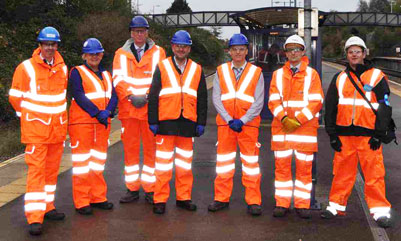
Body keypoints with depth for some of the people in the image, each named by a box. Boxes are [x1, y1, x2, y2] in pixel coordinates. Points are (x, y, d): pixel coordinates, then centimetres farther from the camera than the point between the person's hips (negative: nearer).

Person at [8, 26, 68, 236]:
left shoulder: (62, 68, 8)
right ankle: (35, 217, -6)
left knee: (52, 169, 13)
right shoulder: (26, 68, -9)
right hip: (35, 128, -5)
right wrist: (27, 115, 6)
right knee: (36, 170, -8)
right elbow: (15, 96, -1)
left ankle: (47, 207, 27)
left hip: (58, 128, 6)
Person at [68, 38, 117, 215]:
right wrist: (97, 113, -21)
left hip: (102, 123, 6)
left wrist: (108, 111, -14)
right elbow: (79, 96, -13)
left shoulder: (106, 75, 18)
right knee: (82, 161, -3)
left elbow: (113, 96, 6)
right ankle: (81, 202, 3)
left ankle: (98, 197, 22)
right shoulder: (77, 72, 0)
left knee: (98, 160, 12)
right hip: (81, 122, -6)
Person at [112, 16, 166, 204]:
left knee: (151, 149, 2)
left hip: (151, 108, -1)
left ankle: (150, 189, 12)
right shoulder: (121, 54, 11)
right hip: (128, 108, 1)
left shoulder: (158, 52, 8)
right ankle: (132, 188, 16)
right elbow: (118, 78, 0)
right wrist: (131, 96, -13)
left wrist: (146, 96, -12)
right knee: (130, 149, 6)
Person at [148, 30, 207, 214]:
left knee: (185, 163, 10)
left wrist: (201, 123, 6)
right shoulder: (162, 67, 5)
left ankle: (184, 197, 20)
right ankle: (160, 200, 8)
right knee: (163, 162, 0)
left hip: (188, 123, 2)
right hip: (166, 122, -2)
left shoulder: (197, 70, 12)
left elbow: (202, 99, 12)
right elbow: (153, 96, 3)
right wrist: (153, 121, -4)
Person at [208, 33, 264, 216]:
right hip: (225, 123, 2)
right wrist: (229, 120, -11)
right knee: (224, 161, 7)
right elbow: (216, 98, 1)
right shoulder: (221, 71, 8)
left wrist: (242, 120, -13)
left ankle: (254, 201, 8)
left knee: (251, 162, 0)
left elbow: (258, 103, -2)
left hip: (248, 124, -1)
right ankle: (221, 198, 17)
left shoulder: (256, 72, 4)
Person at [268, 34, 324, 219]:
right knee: (281, 166, 3)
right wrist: (284, 119, -13)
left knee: (304, 167, 2)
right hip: (281, 128, 2)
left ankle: (302, 204, 10)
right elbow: (273, 101, 3)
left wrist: (297, 120, -12)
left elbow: (316, 102, -3)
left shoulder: (312, 74, 6)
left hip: (305, 128, -1)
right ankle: (282, 203, 11)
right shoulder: (278, 74, 11)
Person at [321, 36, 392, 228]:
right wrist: (332, 134, 6)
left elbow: (384, 107, 2)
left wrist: (378, 135, -5)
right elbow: (330, 107, 12)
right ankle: (336, 206, 20)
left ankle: (380, 211, 5)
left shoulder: (377, 77, 6)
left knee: (374, 174, -3)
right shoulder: (339, 78, 13)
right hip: (344, 135, 3)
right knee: (342, 172, 8)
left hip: (368, 136, -2)